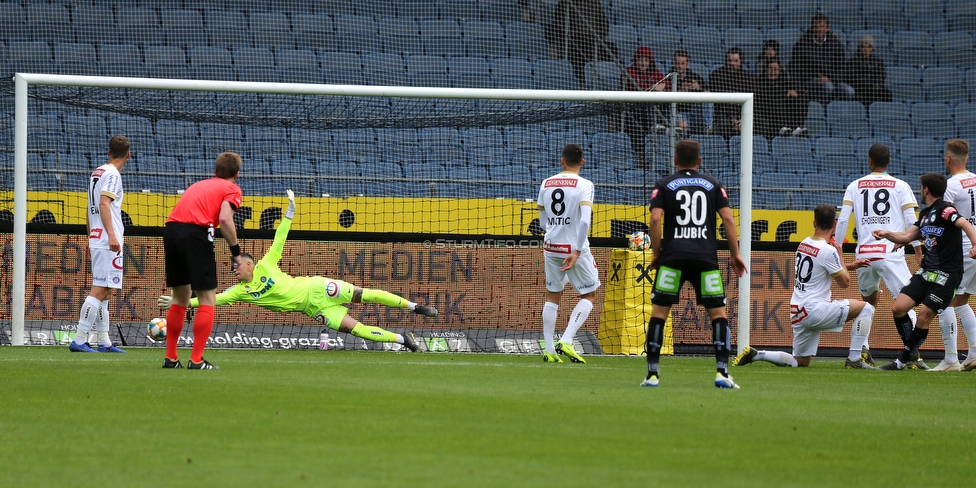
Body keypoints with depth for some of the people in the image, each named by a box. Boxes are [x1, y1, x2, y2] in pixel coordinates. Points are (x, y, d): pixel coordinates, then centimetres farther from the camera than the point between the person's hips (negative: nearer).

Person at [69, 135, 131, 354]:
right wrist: (111, 235, -26)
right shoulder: (112, 174, -8)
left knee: (104, 292, 12)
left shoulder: (98, 172, 18)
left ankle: (104, 342, 14)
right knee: (99, 291, -12)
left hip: (96, 239, 10)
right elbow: (104, 204, -19)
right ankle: (79, 340, -16)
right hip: (107, 241, -10)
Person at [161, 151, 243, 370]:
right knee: (207, 299, 2)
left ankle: (170, 358, 20)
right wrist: (235, 251, -1)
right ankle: (196, 360, -5)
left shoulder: (199, 185, 30)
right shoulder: (232, 190, 10)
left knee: (180, 298, 18)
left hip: (171, 229, 6)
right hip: (195, 232, -6)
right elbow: (224, 218, -8)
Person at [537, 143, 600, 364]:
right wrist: (576, 251, -19)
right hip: (574, 247, -5)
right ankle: (566, 342, -7)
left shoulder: (546, 184, 5)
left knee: (552, 295, 16)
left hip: (551, 246, 5)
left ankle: (549, 350, 11)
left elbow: (542, 223, 12)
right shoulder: (584, 185, -10)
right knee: (589, 294, 9)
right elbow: (585, 220, -22)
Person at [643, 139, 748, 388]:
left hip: (673, 256, -1)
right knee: (718, 312, 6)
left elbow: (655, 219, -3)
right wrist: (735, 253, 10)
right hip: (706, 257, 1)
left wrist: (656, 253, 6)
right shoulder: (713, 185, 12)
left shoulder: (664, 185, 9)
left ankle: (652, 374, 0)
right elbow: (728, 218, 4)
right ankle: (722, 372, -6)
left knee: (659, 312, 5)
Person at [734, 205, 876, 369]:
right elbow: (845, 282, -3)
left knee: (800, 363, 18)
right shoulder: (828, 250, -13)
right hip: (815, 310, -8)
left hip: (797, 312, 8)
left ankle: (755, 355, 4)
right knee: (866, 308, 1)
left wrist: (850, 266, 28)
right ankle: (854, 359, -4)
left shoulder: (803, 244, 12)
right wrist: (840, 255, 9)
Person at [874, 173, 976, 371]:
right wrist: (887, 234, 4)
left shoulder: (944, 210, -13)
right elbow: (907, 236, 22)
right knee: (898, 308, -2)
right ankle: (913, 355, 13)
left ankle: (903, 360, 4)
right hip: (926, 272, 9)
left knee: (924, 316, -9)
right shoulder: (925, 213, 16)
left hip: (946, 275, -9)